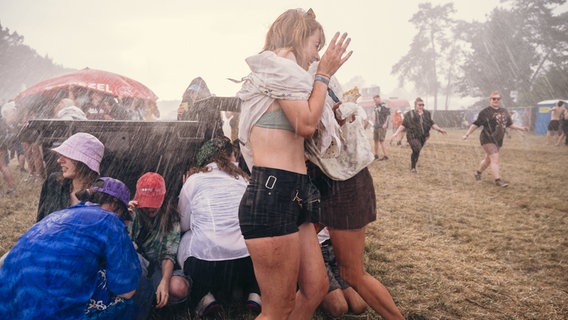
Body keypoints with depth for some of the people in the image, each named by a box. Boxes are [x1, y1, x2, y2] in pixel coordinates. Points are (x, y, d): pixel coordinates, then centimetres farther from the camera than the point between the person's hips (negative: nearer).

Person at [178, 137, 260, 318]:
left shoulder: (193, 180, 5)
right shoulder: (244, 178, 10)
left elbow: (184, 225, 12)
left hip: (203, 264, -2)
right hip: (248, 262, 2)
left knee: (186, 239, 24)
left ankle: (204, 295, 8)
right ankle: (253, 292, 12)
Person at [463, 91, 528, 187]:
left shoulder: (504, 111, 12)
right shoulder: (485, 112, -7)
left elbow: (510, 124, 22)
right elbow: (476, 124, -8)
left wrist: (521, 128, 14)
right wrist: (467, 134, -13)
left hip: (498, 140, 7)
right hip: (488, 139, -7)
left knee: (488, 159, 16)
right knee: (495, 159, -15)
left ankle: (478, 173, 37)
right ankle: (498, 180, -14)